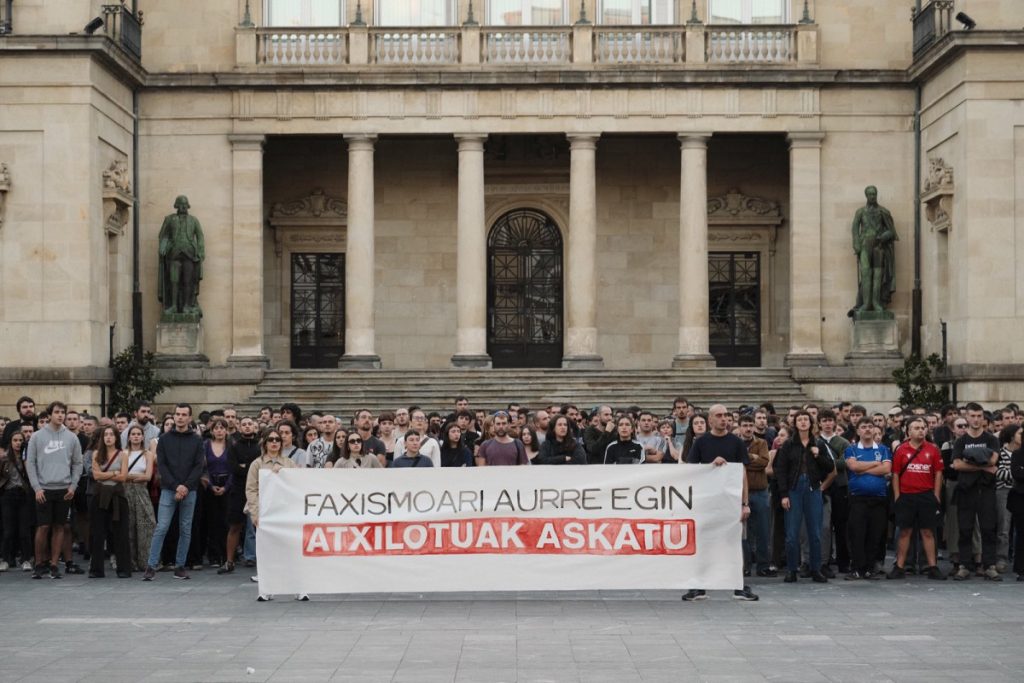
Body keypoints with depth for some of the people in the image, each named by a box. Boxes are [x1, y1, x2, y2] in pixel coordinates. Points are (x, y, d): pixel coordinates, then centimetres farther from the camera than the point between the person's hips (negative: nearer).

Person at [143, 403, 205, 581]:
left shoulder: (196, 440, 6)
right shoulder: (165, 439, 6)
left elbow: (199, 466, 1)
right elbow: (161, 465, 0)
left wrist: (186, 486, -12)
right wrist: (176, 486, -11)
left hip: (189, 491, 1)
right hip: (168, 490, -1)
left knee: (186, 530, 4)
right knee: (161, 528, -7)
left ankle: (180, 566, 10)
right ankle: (151, 566, -6)